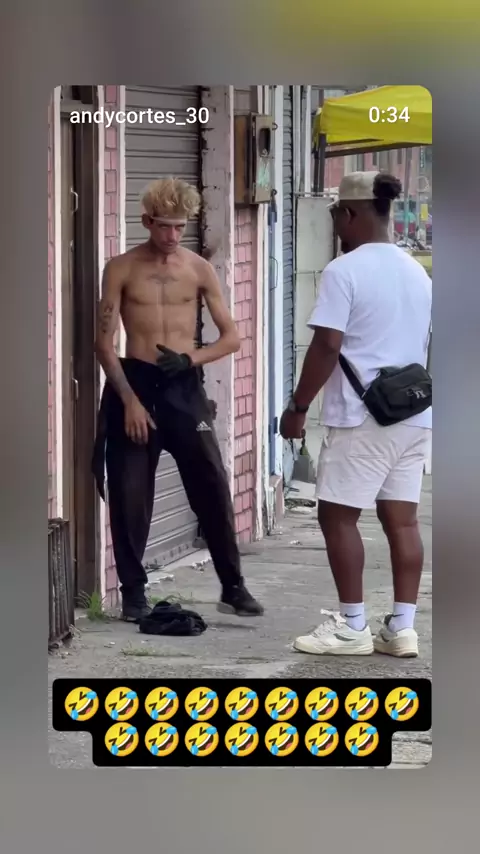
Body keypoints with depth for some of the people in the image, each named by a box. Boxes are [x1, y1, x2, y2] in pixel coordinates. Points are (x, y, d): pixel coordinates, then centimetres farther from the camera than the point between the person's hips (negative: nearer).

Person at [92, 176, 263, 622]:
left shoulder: (200, 269, 4)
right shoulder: (121, 269, -1)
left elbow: (231, 337, 5)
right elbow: (104, 343, -4)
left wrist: (190, 358, -12)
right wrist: (129, 400, -12)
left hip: (184, 385, 1)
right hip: (133, 384, -1)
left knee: (213, 486, -3)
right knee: (129, 494, 0)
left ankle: (232, 587, 7)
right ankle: (133, 591, 10)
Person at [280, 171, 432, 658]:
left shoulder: (344, 271, -11)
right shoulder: (417, 273, 13)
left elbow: (327, 347, -16)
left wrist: (298, 407, -9)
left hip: (361, 417, -7)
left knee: (338, 515, 1)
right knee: (401, 520, 7)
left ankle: (352, 627, 1)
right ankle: (402, 627, 6)